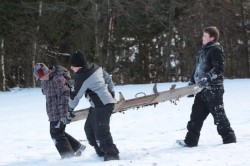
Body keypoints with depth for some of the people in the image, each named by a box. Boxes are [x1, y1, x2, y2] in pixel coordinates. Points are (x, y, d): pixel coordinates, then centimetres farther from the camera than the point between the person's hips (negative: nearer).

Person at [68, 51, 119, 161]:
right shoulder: (96, 68, 7)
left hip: (103, 105, -10)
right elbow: (108, 79, 16)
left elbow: (76, 95, -6)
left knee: (101, 131, -11)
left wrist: (70, 108, 11)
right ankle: (101, 152, 16)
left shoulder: (82, 78, -17)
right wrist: (111, 93, 26)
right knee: (89, 128, 12)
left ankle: (112, 154, -6)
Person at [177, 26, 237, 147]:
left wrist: (207, 78, -26)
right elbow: (197, 69, 25)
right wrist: (191, 83, 22)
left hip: (213, 89, -9)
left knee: (218, 114, -3)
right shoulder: (204, 51, 19)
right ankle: (191, 140, 9)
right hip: (202, 89, 9)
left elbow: (219, 68, -19)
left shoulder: (216, 50, -9)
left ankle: (229, 137, 9)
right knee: (196, 114, 6)